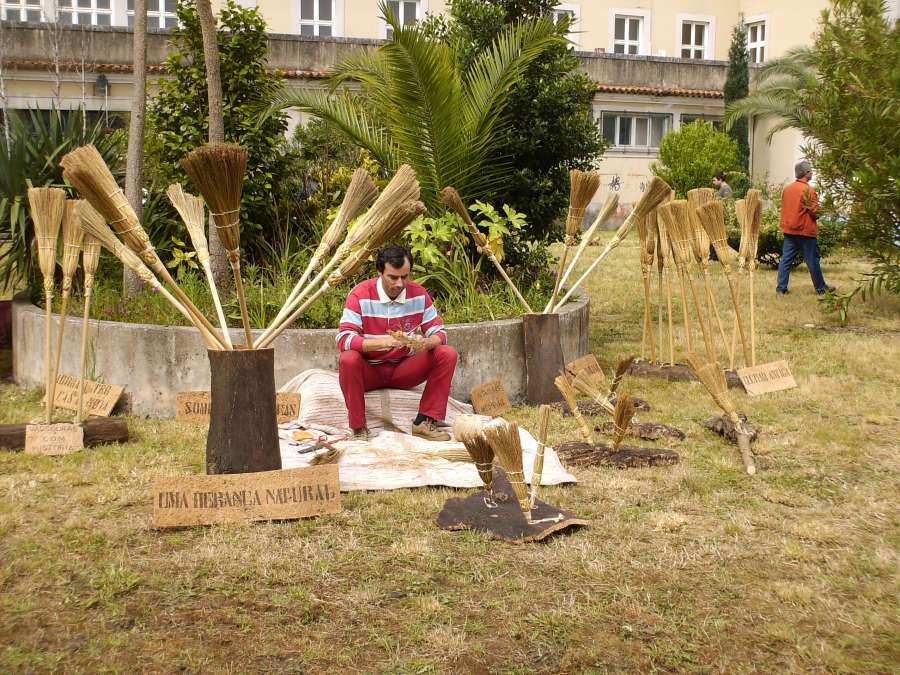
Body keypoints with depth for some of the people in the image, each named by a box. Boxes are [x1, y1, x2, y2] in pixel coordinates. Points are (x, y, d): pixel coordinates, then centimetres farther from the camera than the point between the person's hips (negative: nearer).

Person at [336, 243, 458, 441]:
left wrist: (425, 342, -31)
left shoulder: (418, 294, -6)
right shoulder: (360, 295, -17)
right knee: (348, 360, -36)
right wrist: (383, 342, -40)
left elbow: (439, 333, -5)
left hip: (403, 370, 3)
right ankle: (359, 428, -21)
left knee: (447, 354, -17)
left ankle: (425, 422, -13)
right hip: (369, 371, -3)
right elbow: (343, 338, -25)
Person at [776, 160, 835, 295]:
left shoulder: (787, 189, 5)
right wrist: (816, 215, 6)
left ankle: (781, 288, 4)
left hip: (788, 230, 6)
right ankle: (821, 288, 16)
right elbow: (815, 212, -14)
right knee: (812, 260, 5)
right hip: (806, 231, -6)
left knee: (786, 259, 6)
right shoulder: (809, 190, -14)